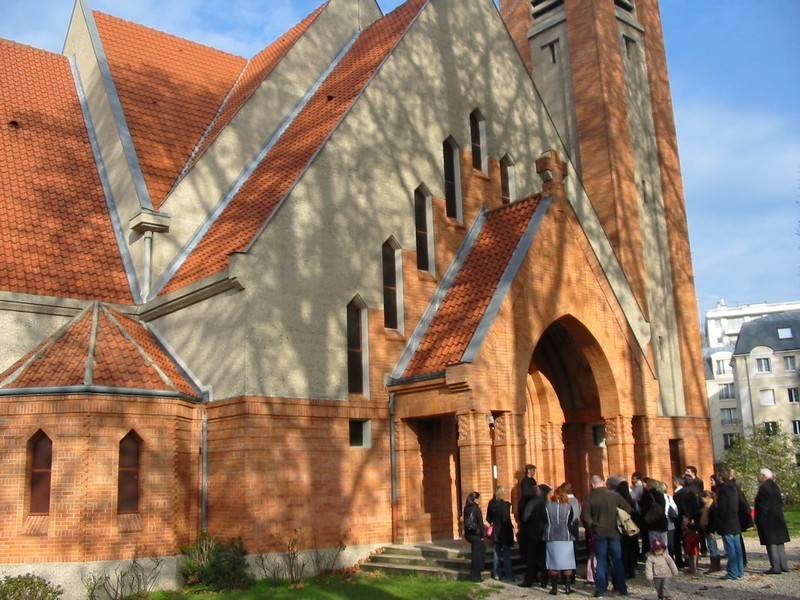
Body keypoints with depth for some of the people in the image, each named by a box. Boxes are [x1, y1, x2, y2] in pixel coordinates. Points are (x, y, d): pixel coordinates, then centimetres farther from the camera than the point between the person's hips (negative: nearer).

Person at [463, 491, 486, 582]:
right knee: (477, 554, 2)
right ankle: (476, 575, 6)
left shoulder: (466, 508, 4)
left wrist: (466, 533, 17)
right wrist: (482, 535, -6)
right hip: (475, 534, -7)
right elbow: (480, 523, -14)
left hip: (468, 533, 7)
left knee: (482, 547, 26)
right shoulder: (476, 509, -16)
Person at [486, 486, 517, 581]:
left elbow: (488, 518, 6)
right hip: (504, 532, -5)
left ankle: (496, 574, 18)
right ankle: (508, 575, 6)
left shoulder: (491, 504, 0)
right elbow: (506, 519, -20)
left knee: (496, 554, 13)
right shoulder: (505, 504, -18)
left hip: (495, 533, 5)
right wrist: (511, 527, -6)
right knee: (506, 555, 3)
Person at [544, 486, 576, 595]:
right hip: (566, 538, 0)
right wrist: (574, 535, 6)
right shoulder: (568, 506, -1)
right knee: (567, 563, 6)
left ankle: (554, 588, 4)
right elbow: (570, 523, -2)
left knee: (553, 563, 4)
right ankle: (567, 587, 6)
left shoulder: (547, 506, -1)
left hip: (551, 538, 0)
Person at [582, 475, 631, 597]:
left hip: (599, 532, -1)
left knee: (601, 561, 6)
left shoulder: (590, 497, -9)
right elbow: (627, 508, -1)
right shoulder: (614, 495, -5)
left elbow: (585, 516, -12)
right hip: (614, 531, 1)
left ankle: (600, 590, 7)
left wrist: (591, 526, 5)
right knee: (617, 560, 12)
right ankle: (622, 588, 17)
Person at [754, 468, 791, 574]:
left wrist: (758, 521, -14)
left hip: (767, 520, -8)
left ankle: (776, 567, -3)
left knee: (771, 543, -4)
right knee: (779, 542, 14)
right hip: (778, 519, 8)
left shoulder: (763, 488, -17)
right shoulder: (775, 487, 9)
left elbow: (762, 506, -19)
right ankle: (784, 565, 19)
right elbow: (780, 502, 14)